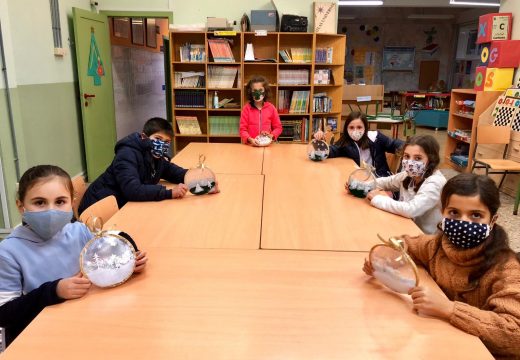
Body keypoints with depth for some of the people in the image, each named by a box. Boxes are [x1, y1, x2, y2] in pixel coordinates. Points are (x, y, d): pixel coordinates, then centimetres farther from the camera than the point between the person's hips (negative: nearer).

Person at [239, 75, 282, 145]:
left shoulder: (271, 108, 6)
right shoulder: (246, 108, 3)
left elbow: (278, 127, 12)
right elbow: (243, 129, 0)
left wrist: (271, 135, -7)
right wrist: (250, 139, -18)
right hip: (251, 145, -1)